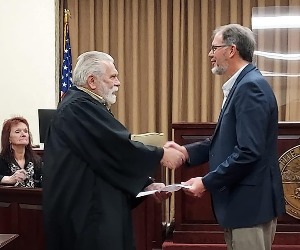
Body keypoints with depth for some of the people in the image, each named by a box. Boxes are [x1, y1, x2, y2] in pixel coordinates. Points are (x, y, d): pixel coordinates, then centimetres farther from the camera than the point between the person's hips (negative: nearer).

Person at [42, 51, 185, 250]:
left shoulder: (84, 106, 17)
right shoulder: (78, 107, -17)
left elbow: (111, 154, 16)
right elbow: (118, 148, -22)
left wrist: (147, 184, 7)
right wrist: (161, 155, -10)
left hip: (94, 205, 10)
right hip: (85, 209, -10)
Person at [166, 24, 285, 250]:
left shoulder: (251, 86, -18)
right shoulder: (243, 84, 12)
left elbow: (248, 152, -25)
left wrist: (207, 182, -19)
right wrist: (187, 151, 1)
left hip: (250, 203, -10)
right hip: (242, 200, 10)